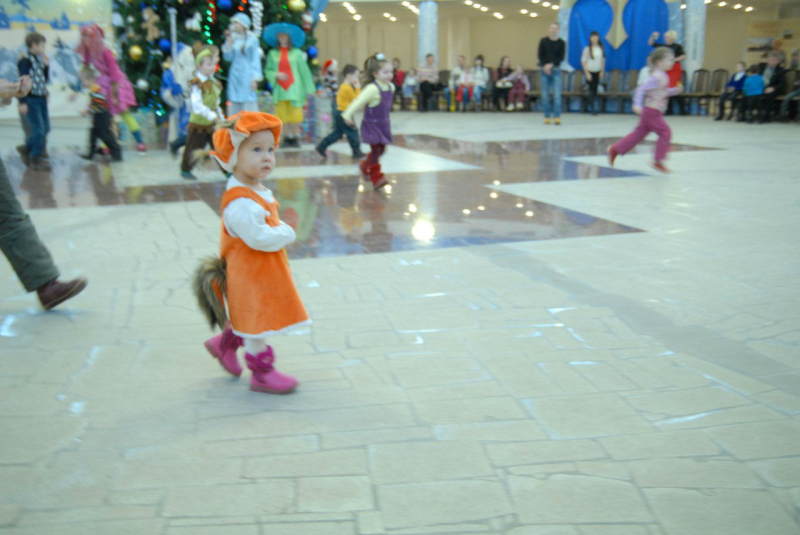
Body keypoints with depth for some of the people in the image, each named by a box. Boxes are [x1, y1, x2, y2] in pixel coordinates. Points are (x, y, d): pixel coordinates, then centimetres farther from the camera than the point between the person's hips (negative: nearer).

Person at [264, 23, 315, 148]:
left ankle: (296, 137, 4)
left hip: (294, 88, -2)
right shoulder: (272, 54, 8)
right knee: (283, 114, -1)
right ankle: (289, 137, 10)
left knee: (295, 114, -7)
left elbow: (304, 70, 4)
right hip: (280, 89, 2)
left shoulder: (296, 53, 4)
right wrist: (276, 75, -11)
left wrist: (309, 89, 2)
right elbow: (268, 70, 10)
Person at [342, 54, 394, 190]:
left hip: (383, 124, 8)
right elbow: (359, 101, -27)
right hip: (372, 124, -8)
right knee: (376, 149, -9)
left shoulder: (391, 87, 2)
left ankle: (365, 166, 40)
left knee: (381, 149, 15)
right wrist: (348, 114, -33)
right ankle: (376, 178, -2)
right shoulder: (372, 88, -21)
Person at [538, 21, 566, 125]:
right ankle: (547, 115, 8)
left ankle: (557, 116, -10)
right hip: (545, 70, 1)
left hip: (556, 70, -1)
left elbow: (561, 57, -1)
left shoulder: (561, 43, 4)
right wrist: (544, 67, -11)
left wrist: (551, 65, -14)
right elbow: (540, 55, 2)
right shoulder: (543, 41, 5)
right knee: (545, 95, 1)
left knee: (557, 95, -9)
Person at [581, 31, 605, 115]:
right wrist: (587, 73, -10)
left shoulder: (601, 48, 4)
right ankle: (594, 108, -8)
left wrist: (602, 71, 7)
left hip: (598, 72, 4)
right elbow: (583, 61, -5)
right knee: (592, 90, -9)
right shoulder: (587, 48, -6)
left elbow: (603, 60, 12)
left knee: (595, 90, 5)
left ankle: (587, 106, 18)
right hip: (590, 71, -4)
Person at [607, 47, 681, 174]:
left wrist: (674, 90, 12)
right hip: (652, 112, -10)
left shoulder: (663, 76, 13)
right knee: (665, 132, -8)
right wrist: (637, 105, -27)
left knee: (639, 133, 12)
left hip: (652, 112, 10)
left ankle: (615, 149, 18)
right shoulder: (656, 77, -17)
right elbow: (641, 89, -21)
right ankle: (658, 161, -1)